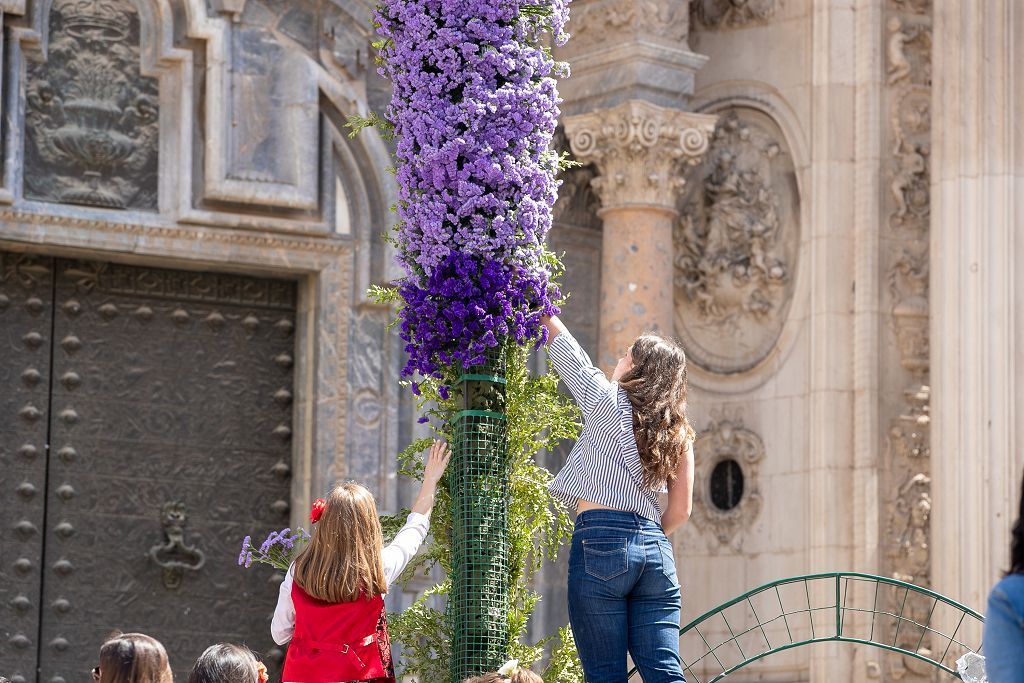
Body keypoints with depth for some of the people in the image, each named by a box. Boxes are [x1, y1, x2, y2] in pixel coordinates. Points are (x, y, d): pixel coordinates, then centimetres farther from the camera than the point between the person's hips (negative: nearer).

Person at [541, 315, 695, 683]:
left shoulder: (607, 400, 2)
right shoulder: (678, 432, 14)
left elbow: (564, 348, 14)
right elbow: (680, 510, 13)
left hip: (600, 542, -5)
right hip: (656, 549, 5)